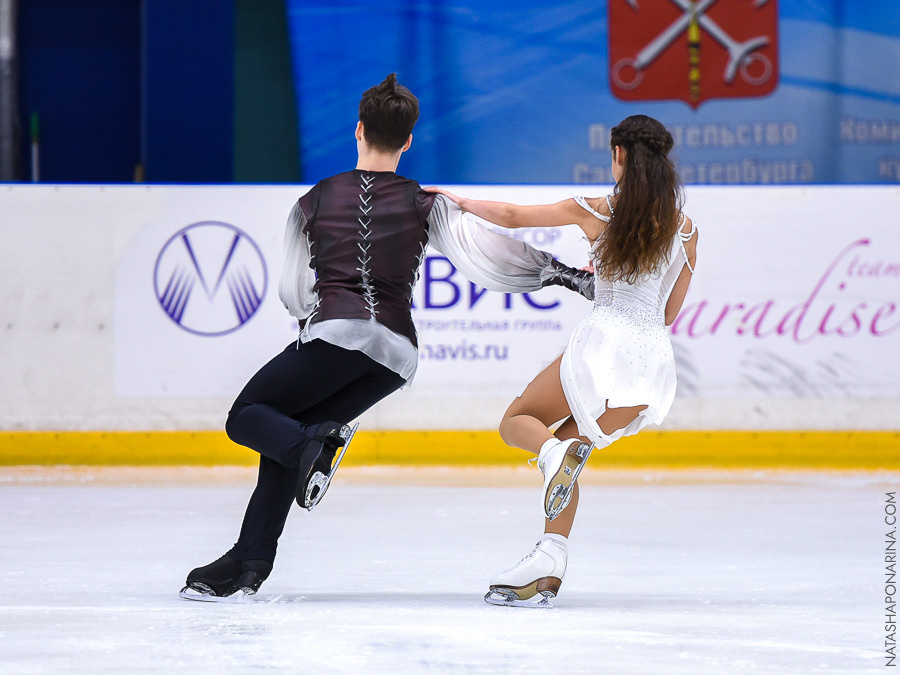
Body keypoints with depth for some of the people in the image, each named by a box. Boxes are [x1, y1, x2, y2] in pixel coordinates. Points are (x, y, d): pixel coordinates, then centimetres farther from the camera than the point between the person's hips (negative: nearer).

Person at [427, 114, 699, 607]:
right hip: (656, 357, 4)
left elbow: (513, 216, 13)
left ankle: (556, 453, -24)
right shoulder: (685, 229, 11)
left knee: (517, 422, 14)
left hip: (603, 339, -4)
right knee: (568, 445, 17)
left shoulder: (595, 212, 3)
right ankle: (549, 563, 1)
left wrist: (461, 201, 30)